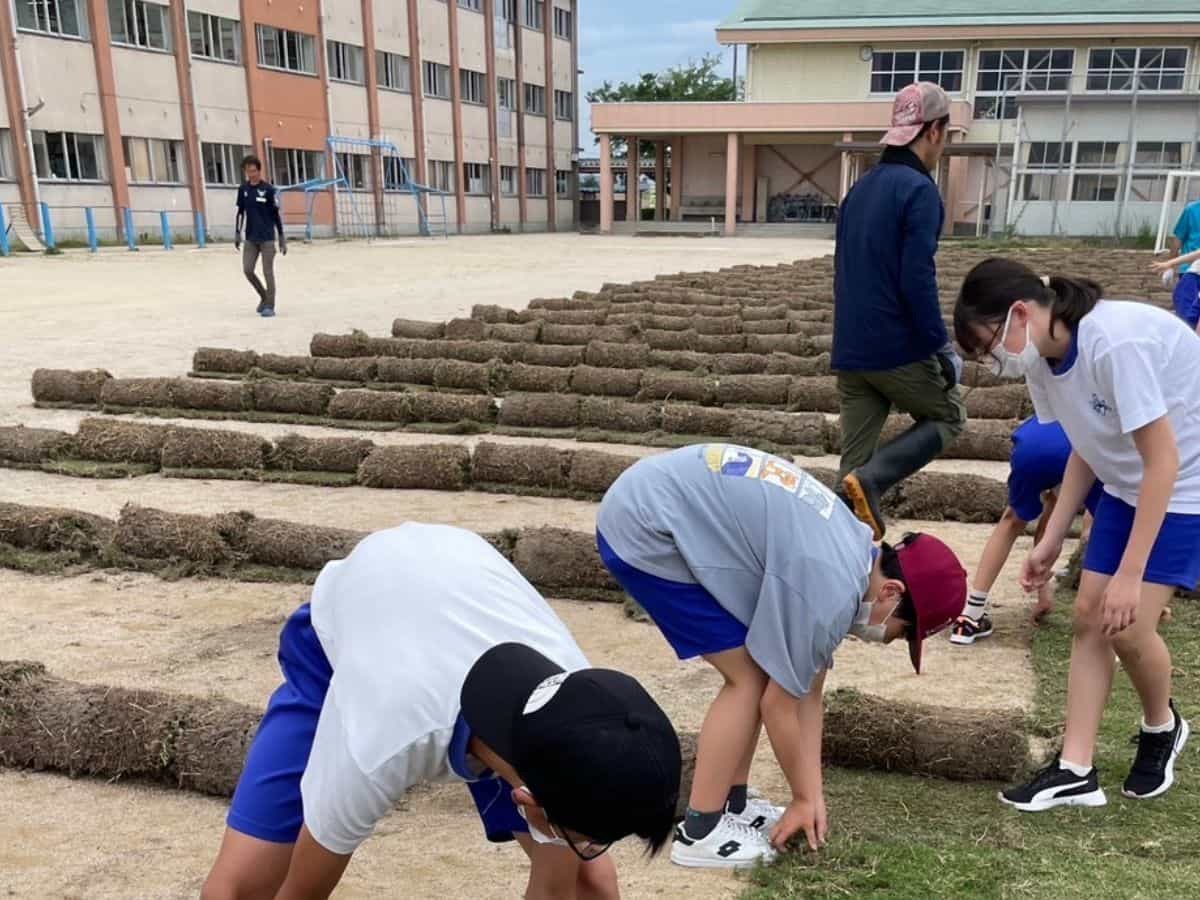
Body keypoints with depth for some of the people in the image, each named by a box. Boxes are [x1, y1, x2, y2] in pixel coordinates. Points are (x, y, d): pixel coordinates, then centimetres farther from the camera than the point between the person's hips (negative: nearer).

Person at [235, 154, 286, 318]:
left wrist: (282, 238, -5)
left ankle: (270, 306, 4)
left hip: (267, 238, -4)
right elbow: (240, 212, 13)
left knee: (268, 272, -4)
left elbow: (276, 214, -4)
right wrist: (237, 234, 10)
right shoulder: (243, 189, 5)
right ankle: (264, 297, 21)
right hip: (250, 238, 4)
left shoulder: (269, 189, -7)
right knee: (247, 270, 0)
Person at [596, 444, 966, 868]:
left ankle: (732, 802, 25)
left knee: (761, 672, 11)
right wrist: (805, 797, 7)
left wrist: (813, 794, 14)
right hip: (645, 529, -10)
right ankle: (700, 832, 7)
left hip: (661, 505, 10)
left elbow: (807, 688, 13)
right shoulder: (829, 593, -21)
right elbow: (780, 704, -9)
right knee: (751, 678, -5)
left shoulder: (855, 553, 9)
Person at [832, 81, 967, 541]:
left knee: (855, 458, 10)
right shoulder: (918, 189, -11)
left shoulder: (860, 188, 14)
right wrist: (941, 346, -13)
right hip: (898, 347, -7)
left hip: (850, 350, 7)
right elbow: (917, 279, -19)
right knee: (950, 416, 15)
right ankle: (870, 479, -6)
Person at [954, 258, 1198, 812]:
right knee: (1090, 615, 3)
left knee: (1127, 625, -11)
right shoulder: (1043, 361, -7)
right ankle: (1075, 771, 11)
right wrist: (1052, 539, 2)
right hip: (1129, 485, 8)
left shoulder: (1117, 341, -31)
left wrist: (1129, 575, -26)